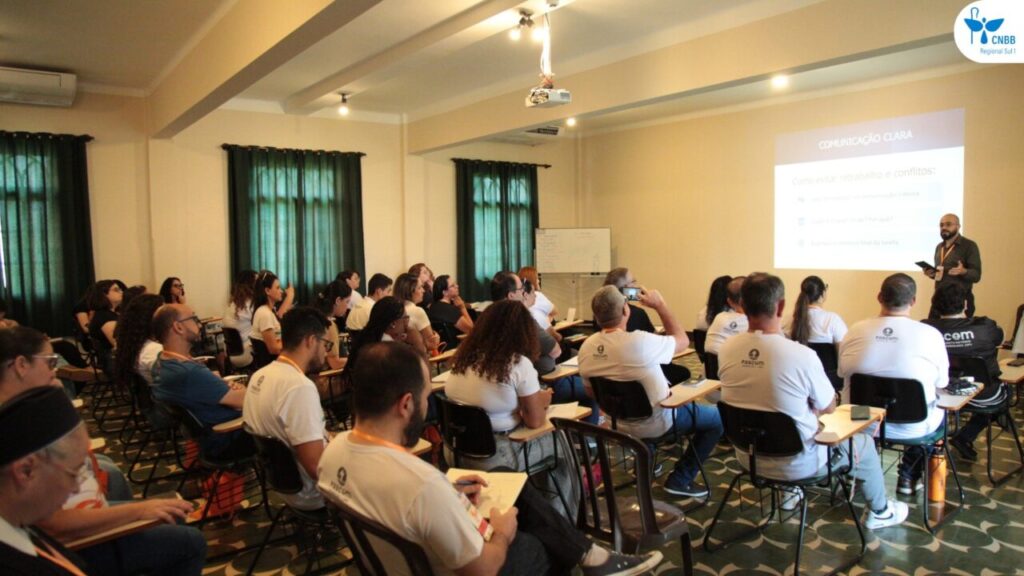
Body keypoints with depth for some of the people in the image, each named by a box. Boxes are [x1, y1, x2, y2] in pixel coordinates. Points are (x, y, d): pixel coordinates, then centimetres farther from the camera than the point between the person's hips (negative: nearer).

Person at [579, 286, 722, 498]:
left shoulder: (586, 347, -14)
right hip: (656, 422, -6)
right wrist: (660, 304, -8)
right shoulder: (640, 341, -32)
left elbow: (592, 391, 2)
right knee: (717, 418, 12)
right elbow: (683, 340, -13)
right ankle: (680, 479, 13)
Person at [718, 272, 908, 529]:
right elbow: (829, 408, -10)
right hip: (795, 464, -4)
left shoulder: (726, 350, -14)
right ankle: (879, 512, 48)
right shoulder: (802, 355, -28)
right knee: (863, 442, 23)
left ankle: (789, 493, 52)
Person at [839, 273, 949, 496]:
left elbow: (843, 374, 4)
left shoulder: (854, 331, -11)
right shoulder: (930, 335, -16)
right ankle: (908, 476, 33)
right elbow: (941, 384, -2)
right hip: (913, 427, -1)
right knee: (939, 409, 30)